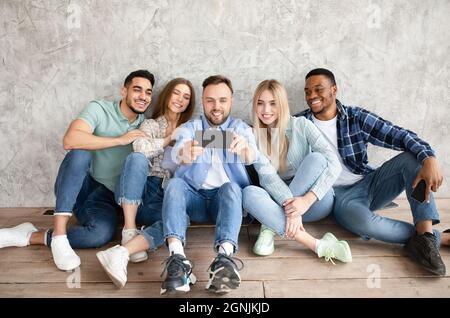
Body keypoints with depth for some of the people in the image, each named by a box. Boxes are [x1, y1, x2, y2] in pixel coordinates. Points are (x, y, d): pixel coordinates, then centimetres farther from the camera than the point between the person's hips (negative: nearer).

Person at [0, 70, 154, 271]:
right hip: (75, 188, -2)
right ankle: (59, 234, -31)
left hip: (105, 197, 2)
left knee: (103, 233, -32)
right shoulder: (100, 109, -6)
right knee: (80, 153, -34)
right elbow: (70, 140, -24)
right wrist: (120, 140, -21)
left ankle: (30, 236, -12)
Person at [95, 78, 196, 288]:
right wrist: (169, 139, -3)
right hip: (143, 192, 0)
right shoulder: (150, 125, 14)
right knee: (136, 158, -32)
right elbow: (140, 148, -10)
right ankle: (129, 231, -31)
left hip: (169, 197, 1)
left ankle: (121, 253, -46)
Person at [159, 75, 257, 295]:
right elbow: (177, 152, -13)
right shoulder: (189, 128, 11)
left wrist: (244, 148, -40)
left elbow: (252, 156, -14)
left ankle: (225, 257, -49)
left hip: (228, 197, -1)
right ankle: (177, 258, -44)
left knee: (231, 187, -32)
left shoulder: (241, 128, 10)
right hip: (193, 196, 1)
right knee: (175, 184, -28)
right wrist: (185, 153, -40)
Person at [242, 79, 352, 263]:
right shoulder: (254, 136, 0)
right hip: (278, 201, 1)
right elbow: (266, 175, -15)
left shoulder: (301, 126, -3)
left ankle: (273, 226, -23)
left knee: (316, 158, -27)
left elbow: (334, 164, -15)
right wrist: (290, 206, -33)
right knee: (249, 193, -29)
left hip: (315, 202, -1)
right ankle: (318, 245, -36)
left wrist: (307, 200, -29)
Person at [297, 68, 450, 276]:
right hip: (340, 195, -3)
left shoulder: (356, 117, -2)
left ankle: (425, 232, -29)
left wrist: (429, 158, -28)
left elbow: (400, 136, -9)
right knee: (363, 222, -36)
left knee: (413, 156, -19)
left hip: (369, 184, 3)